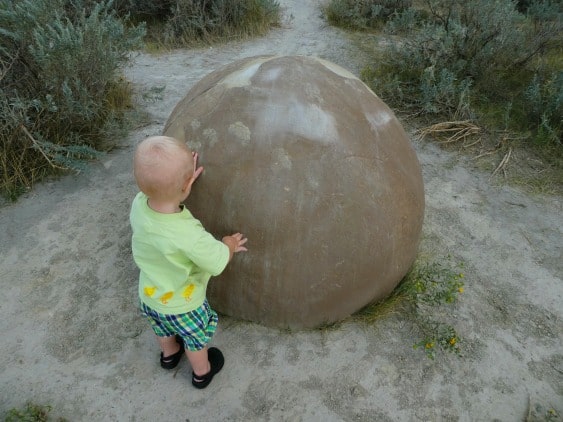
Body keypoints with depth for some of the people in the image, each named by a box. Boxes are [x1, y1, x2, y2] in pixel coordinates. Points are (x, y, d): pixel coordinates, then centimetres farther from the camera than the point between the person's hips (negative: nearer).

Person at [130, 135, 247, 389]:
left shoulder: (138, 205, -28)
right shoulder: (190, 237, -45)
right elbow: (218, 263, -26)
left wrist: (181, 180, -3)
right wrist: (229, 245, -7)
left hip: (149, 296, 6)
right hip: (183, 305, -5)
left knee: (163, 328, 36)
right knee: (196, 339, 27)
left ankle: (169, 354, 66)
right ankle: (202, 373, 55)